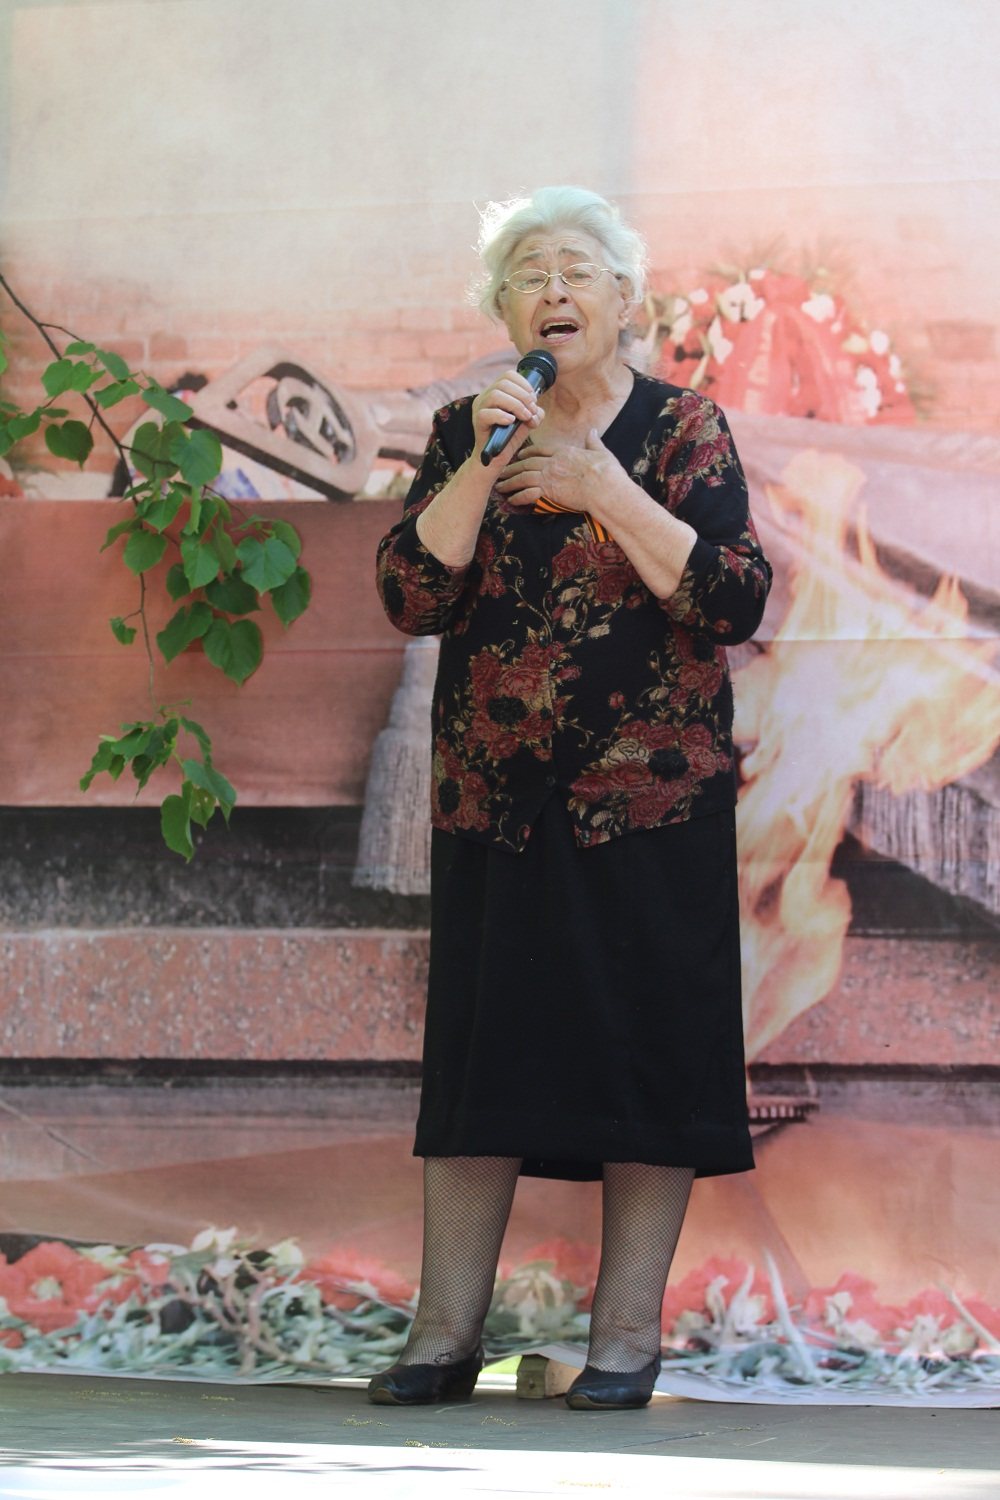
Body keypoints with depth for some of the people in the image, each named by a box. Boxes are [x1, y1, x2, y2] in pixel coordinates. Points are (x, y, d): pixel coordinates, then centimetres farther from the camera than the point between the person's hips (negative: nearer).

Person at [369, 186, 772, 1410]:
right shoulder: (463, 436, 9)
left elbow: (735, 601, -10)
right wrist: (483, 466, -14)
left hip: (648, 801, -2)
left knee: (646, 1045, -2)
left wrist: (603, 488, -17)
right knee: (475, 1047, 1)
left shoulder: (681, 430, 1)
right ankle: (446, 1333, 6)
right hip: (493, 798, 2)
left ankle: (627, 1333, 6)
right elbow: (412, 597, -3)